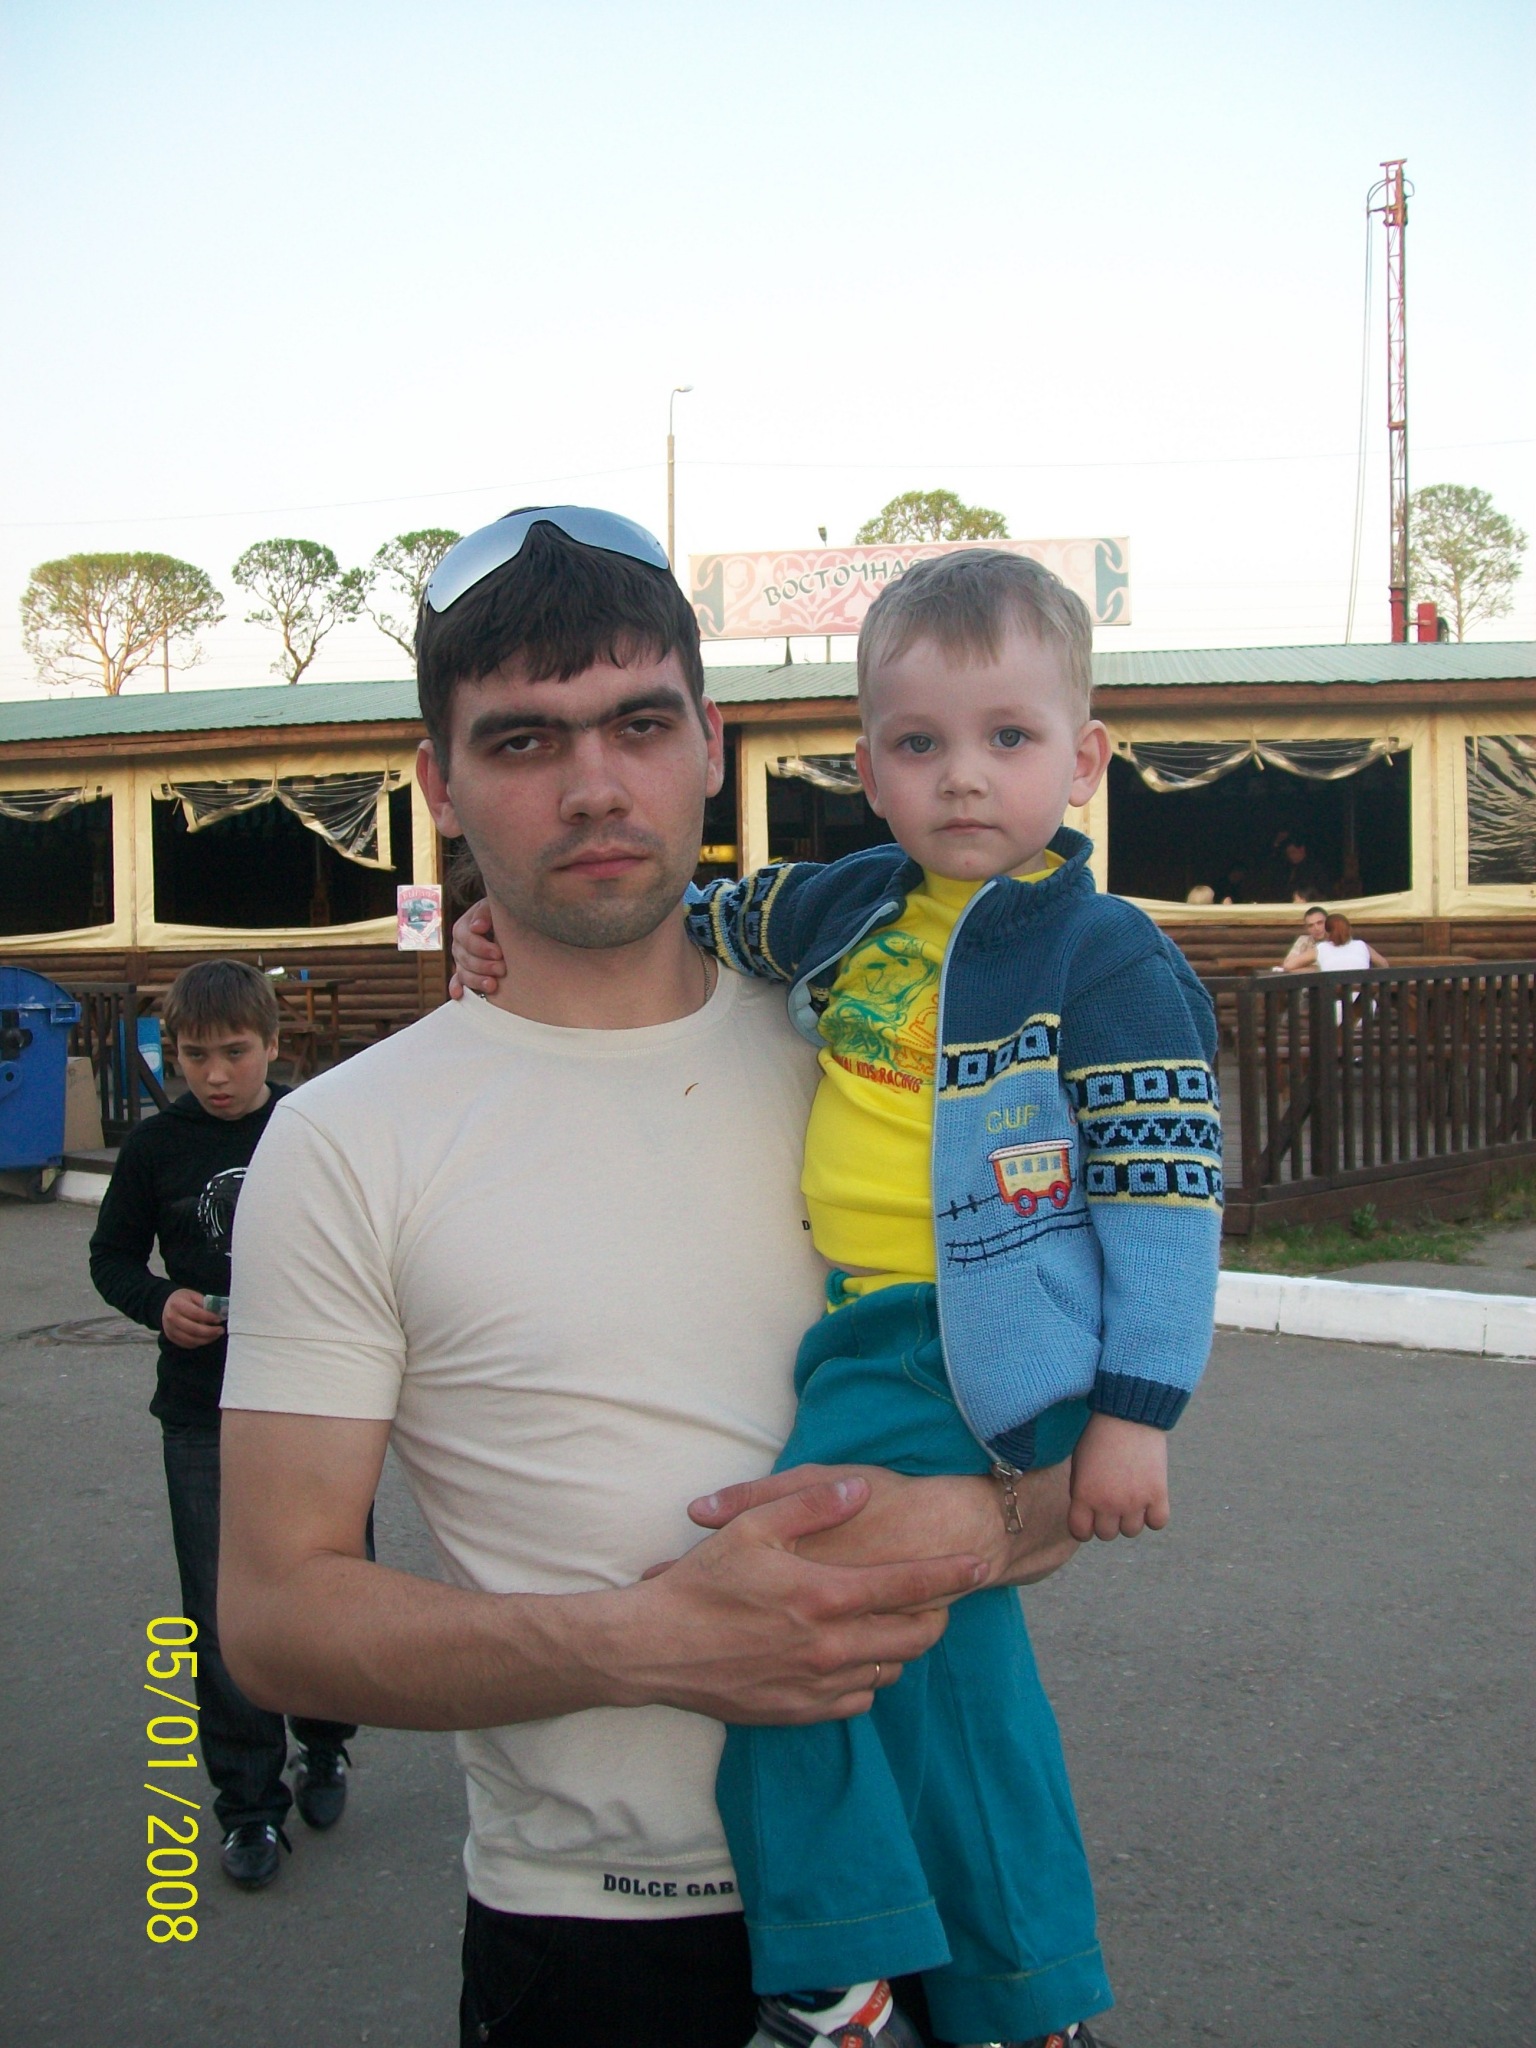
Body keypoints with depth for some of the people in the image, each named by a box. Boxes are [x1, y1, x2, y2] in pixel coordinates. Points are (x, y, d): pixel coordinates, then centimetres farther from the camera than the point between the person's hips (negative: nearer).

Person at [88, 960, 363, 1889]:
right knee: (226, 1621, 3)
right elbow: (113, 1255, 10)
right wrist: (159, 1303, -10)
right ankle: (251, 1804, 19)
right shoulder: (157, 1144, 0)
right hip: (204, 1412, 0)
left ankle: (325, 1747, 34)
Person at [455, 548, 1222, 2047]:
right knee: (943, 1646, 13)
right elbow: (707, 920, 27)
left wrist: (1135, 1411, -15)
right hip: (861, 1333, 7)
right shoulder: (854, 907, 8)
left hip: (966, 1352, -7)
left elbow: (1165, 1196, -11)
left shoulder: (1107, 958, -10)